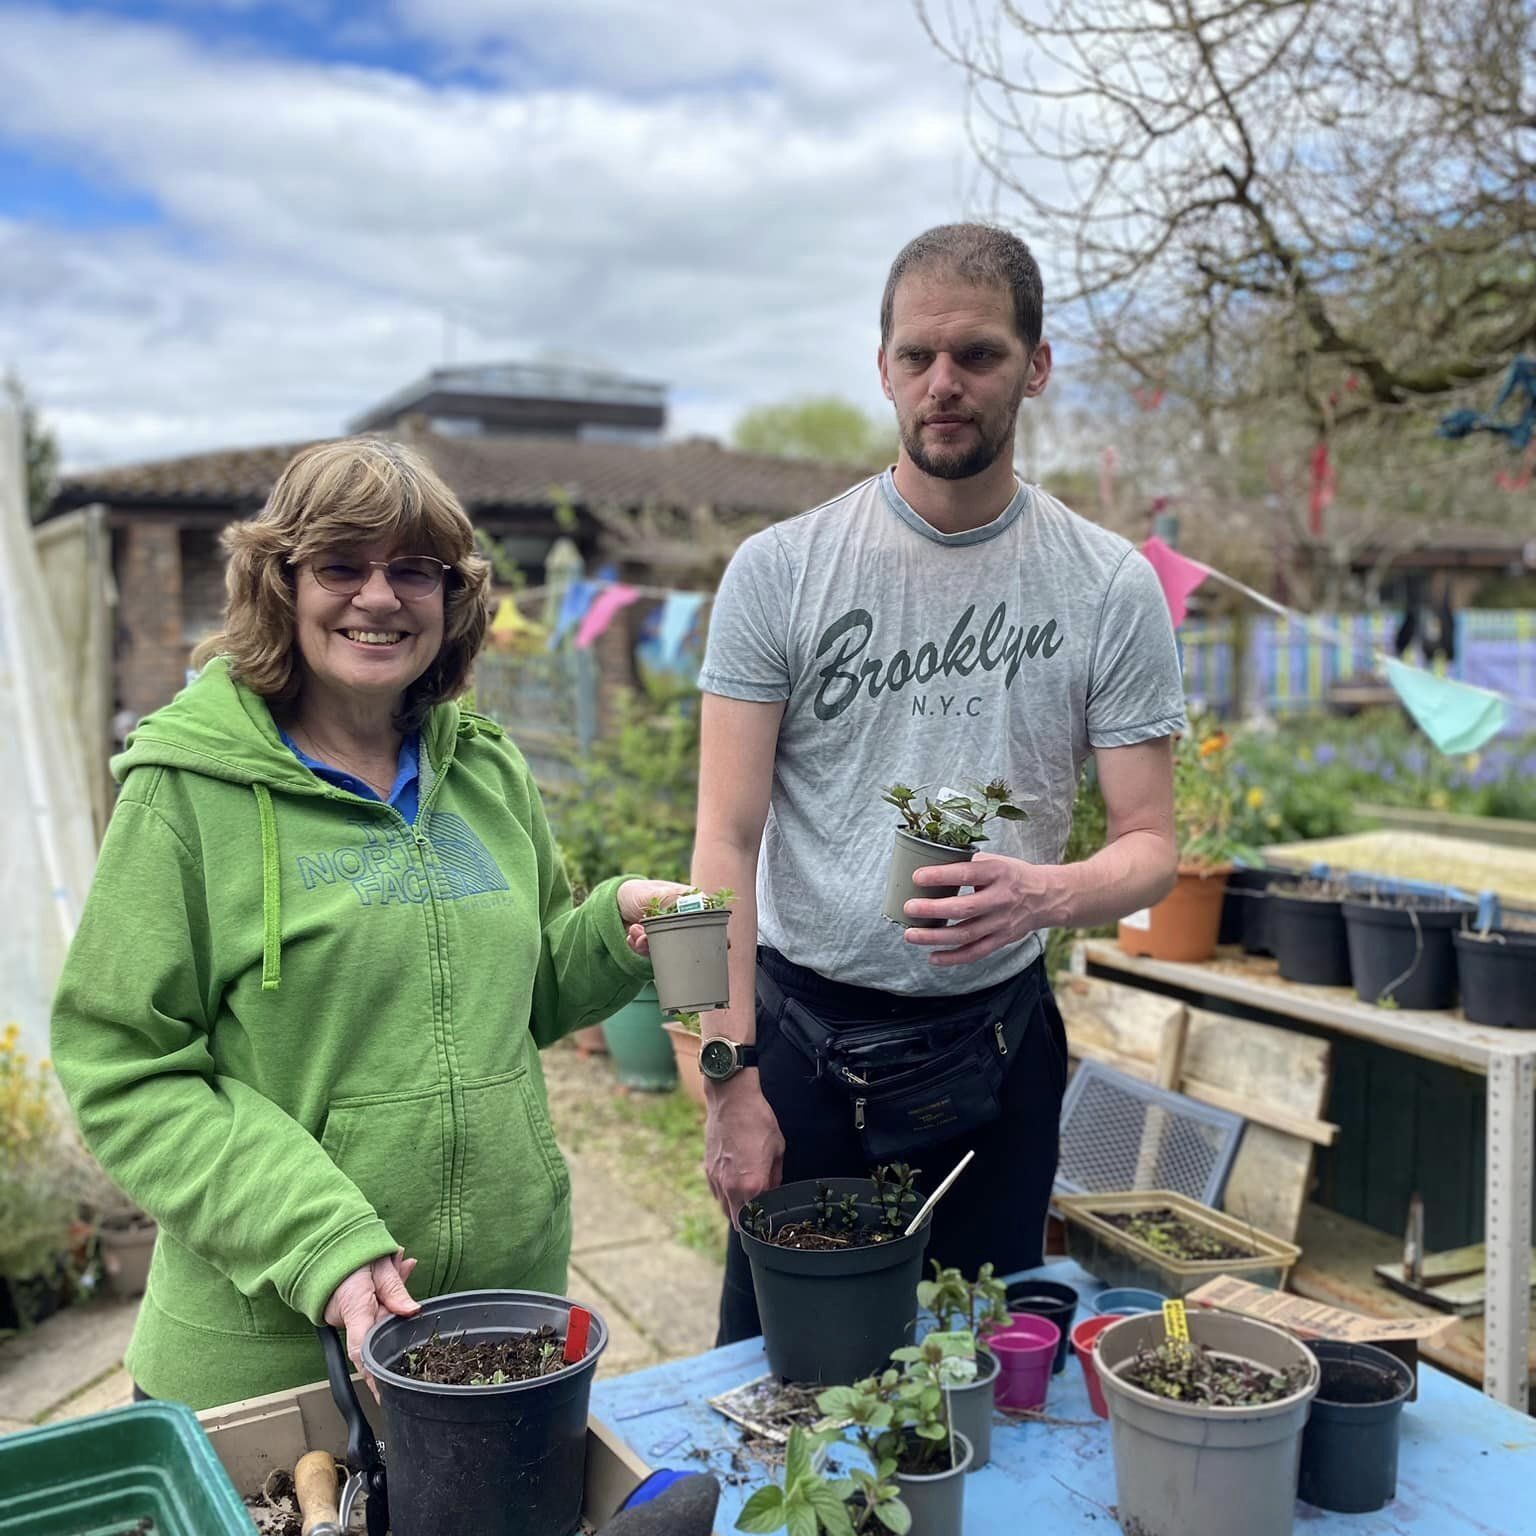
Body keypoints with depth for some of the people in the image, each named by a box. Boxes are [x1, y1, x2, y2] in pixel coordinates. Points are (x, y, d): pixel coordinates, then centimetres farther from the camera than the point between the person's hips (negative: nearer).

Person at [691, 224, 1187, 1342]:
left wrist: (1045, 894, -25)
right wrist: (732, 1077, -12)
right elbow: (728, 842, -7)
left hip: (996, 1046, 1)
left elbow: (1151, 846, -2)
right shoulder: (780, 570, -6)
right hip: (802, 1038, 0)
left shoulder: (1110, 587, -3)